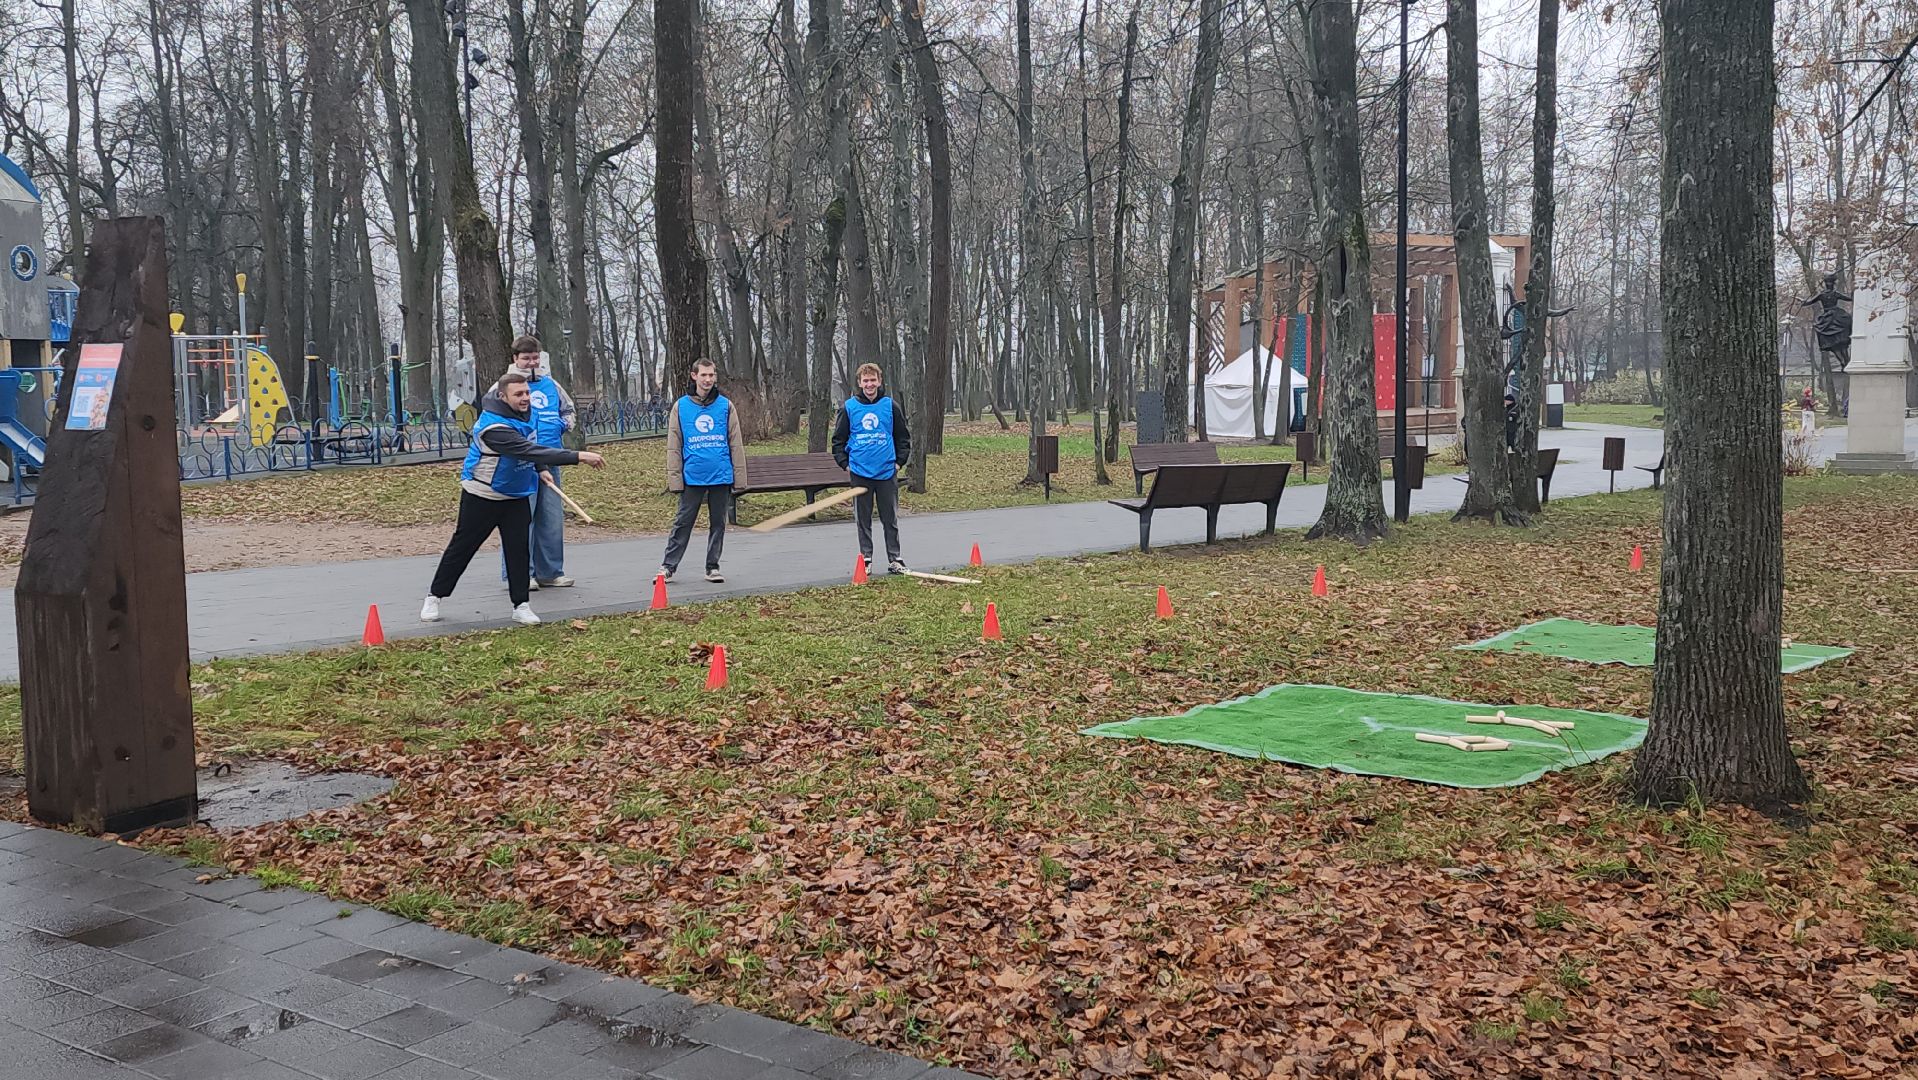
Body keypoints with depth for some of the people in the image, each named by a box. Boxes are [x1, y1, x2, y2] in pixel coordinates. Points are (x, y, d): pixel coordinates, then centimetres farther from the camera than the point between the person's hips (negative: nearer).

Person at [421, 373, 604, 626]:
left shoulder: (523, 411, -6)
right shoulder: (494, 426, -34)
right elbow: (529, 451, -44)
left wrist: (542, 468, 4)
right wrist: (578, 457, -48)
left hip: (517, 495, 6)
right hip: (482, 497, -6)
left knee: (518, 548, -1)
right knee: (463, 546, 6)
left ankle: (521, 605, 6)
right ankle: (434, 596, 22)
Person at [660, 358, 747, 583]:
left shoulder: (725, 405, 3)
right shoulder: (681, 406, 2)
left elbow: (735, 443, 4)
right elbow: (674, 446, 3)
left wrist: (739, 475, -1)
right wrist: (674, 478, -3)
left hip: (721, 476, 1)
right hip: (692, 477, -1)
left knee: (718, 523, 9)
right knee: (682, 523, 2)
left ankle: (713, 567, 19)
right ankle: (668, 566, 9)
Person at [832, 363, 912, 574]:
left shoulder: (890, 406, 2)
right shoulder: (849, 408, 1)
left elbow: (904, 437, 10)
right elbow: (838, 439, 8)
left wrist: (899, 462, 2)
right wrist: (845, 464, 1)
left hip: (887, 473, 0)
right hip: (860, 473, 0)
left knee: (891, 519, 5)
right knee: (863, 519, 7)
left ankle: (894, 559, 11)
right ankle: (865, 558, 16)